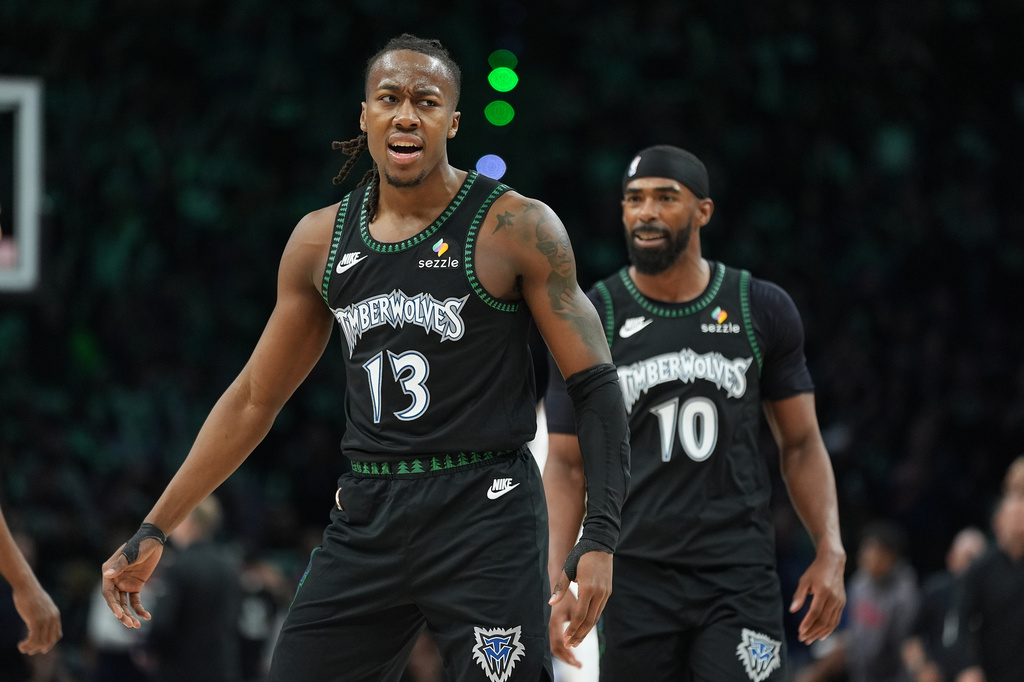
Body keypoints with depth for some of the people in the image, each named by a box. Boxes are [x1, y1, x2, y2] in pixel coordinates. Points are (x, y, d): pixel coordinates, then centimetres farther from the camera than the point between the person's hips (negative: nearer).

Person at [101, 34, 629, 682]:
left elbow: (595, 385, -6)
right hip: (365, 521, 5)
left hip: (486, 521, -4)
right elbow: (253, 399, 17)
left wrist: (601, 539, -17)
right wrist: (153, 533, 15)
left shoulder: (517, 227, -5)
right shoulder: (321, 240, 9)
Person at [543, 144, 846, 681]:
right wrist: (555, 583, -7)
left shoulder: (762, 311, 4)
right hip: (636, 575, 0)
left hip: (740, 574, 0)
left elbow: (800, 444, 10)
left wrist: (831, 552, -2)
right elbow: (567, 465, 3)